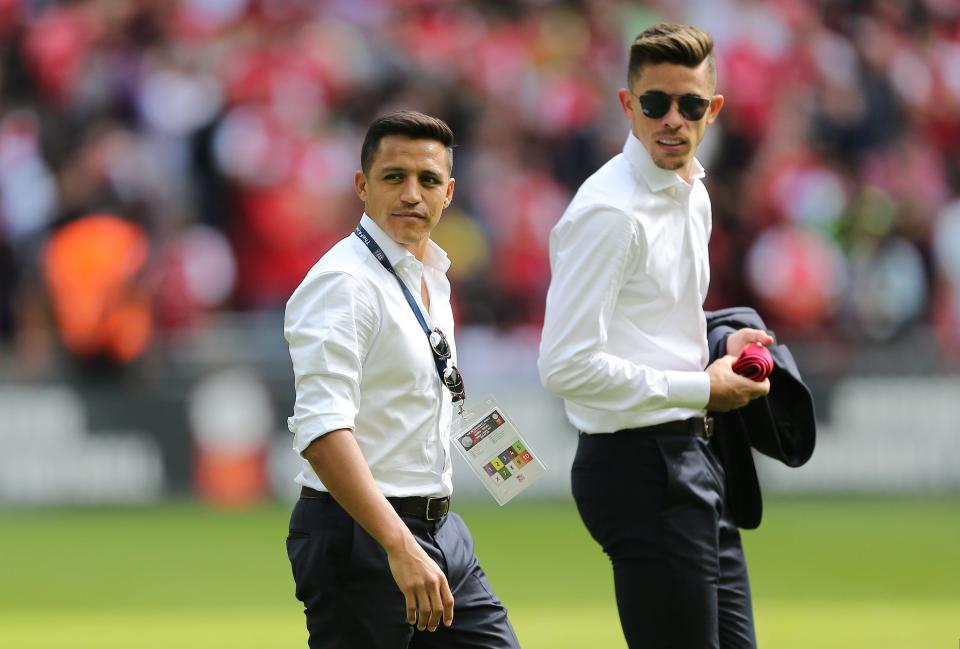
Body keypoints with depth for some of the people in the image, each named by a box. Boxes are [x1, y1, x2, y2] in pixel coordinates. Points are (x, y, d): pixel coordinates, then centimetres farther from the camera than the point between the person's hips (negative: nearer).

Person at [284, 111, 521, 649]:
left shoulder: (433, 278, 14)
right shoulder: (344, 282, -15)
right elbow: (321, 429, -27)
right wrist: (401, 546, -34)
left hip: (441, 527, 9)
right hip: (362, 536, -9)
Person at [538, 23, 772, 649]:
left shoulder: (693, 196, 13)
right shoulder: (609, 213, -16)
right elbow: (566, 365, -23)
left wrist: (717, 344, 8)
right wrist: (701, 388, -16)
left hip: (694, 457, 9)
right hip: (640, 465, -9)